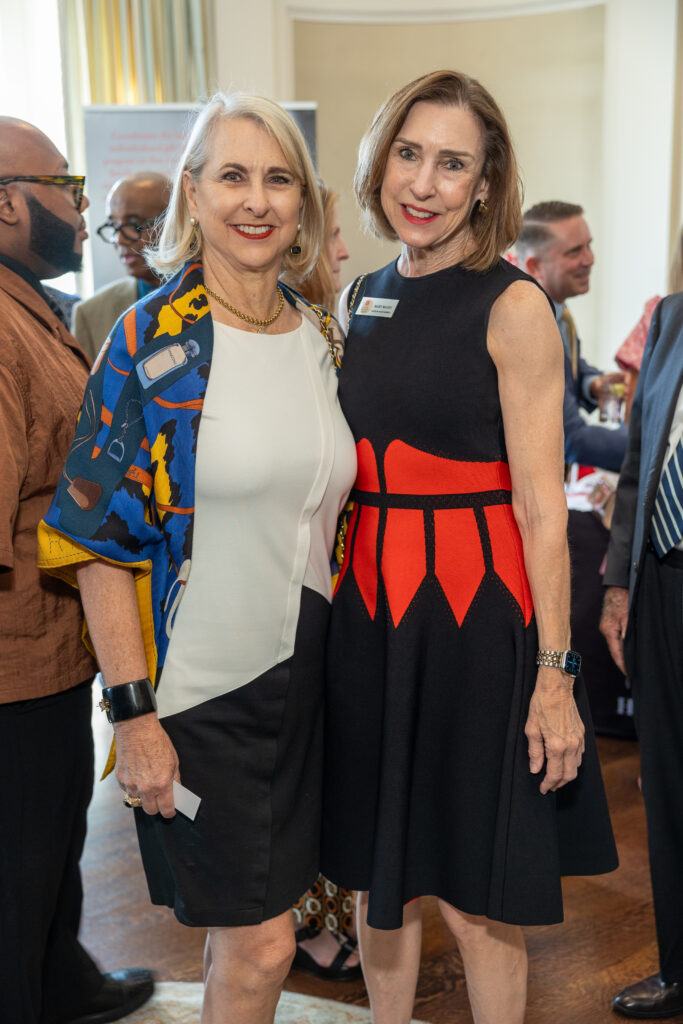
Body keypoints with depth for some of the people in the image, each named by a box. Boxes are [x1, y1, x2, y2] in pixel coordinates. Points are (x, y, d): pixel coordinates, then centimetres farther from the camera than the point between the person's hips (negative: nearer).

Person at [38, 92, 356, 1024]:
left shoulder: (321, 336, 5)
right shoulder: (151, 341, -12)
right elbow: (99, 538, -13)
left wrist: (342, 635, 11)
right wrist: (133, 712, -16)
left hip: (303, 668, 5)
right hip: (198, 685, -5)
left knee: (249, 922, 18)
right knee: (261, 942, 4)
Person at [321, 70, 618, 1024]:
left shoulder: (513, 307, -9)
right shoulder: (363, 296, 9)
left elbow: (540, 506, -12)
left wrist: (555, 675, -15)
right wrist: (334, 601, 7)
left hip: (475, 616, -5)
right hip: (366, 608, 6)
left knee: (475, 895, 6)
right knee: (379, 873, 17)